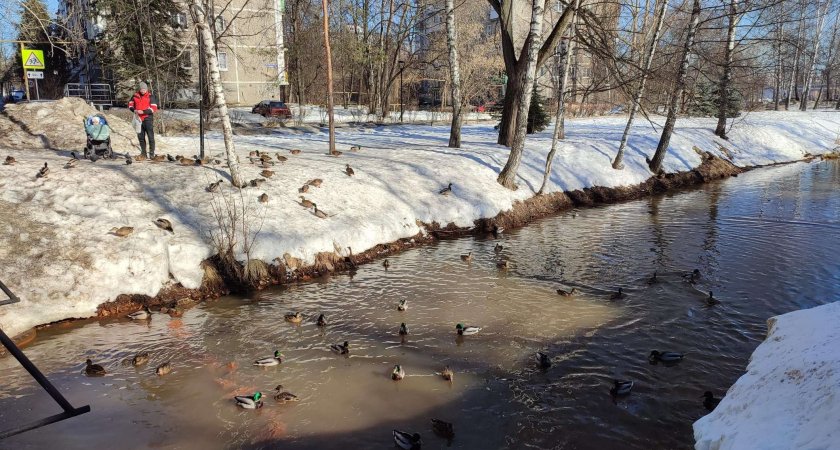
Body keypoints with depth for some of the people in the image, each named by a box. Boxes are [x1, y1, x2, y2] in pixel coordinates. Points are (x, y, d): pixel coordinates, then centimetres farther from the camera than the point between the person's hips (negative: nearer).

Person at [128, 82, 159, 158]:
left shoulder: (151, 96, -4)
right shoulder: (135, 95, 8)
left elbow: (154, 108, -10)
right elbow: (130, 104, 18)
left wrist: (143, 111, -18)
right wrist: (134, 110, -4)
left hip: (148, 118, -4)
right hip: (139, 119, 4)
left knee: (150, 136, -5)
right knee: (141, 137, 9)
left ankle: (152, 153, 0)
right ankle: (143, 153, 17)